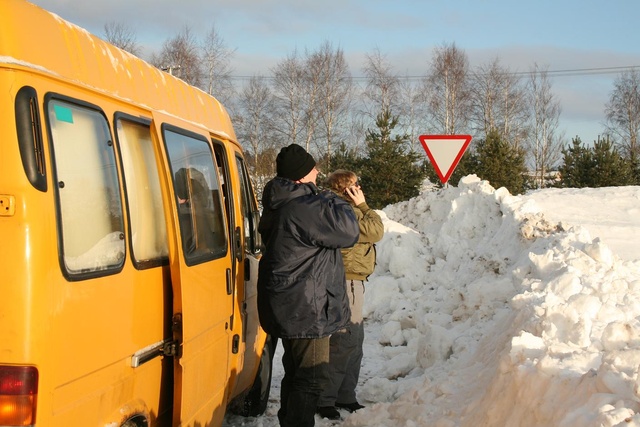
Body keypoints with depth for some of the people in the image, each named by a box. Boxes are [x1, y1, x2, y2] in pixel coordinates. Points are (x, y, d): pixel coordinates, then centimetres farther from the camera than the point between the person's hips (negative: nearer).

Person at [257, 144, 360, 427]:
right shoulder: (305, 208, -23)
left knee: (296, 372, 22)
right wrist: (334, 202, -2)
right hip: (306, 309, -11)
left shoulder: (279, 207, 12)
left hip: (289, 307, 11)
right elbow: (348, 232, -17)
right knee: (311, 378, -6)